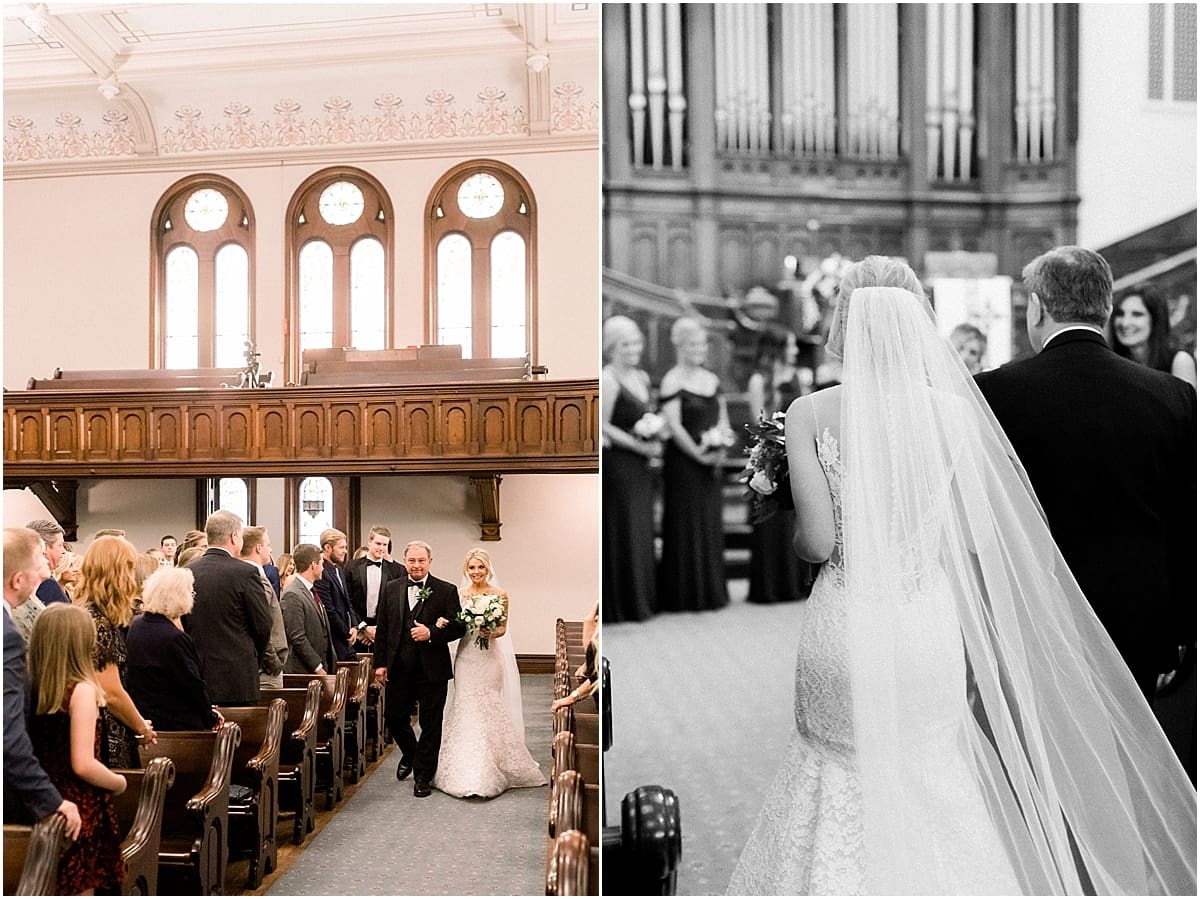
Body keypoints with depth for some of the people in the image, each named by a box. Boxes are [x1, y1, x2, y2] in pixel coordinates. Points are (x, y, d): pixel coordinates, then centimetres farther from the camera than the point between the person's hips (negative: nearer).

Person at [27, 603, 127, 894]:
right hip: (81, 812, -6)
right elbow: (83, 765, -22)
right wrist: (118, 783, -4)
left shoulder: (32, 687, -1)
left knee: (52, 888, 19)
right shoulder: (82, 690, -18)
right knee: (80, 888, 7)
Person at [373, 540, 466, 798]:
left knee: (430, 724, 5)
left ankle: (423, 774, 20)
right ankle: (410, 754, 40)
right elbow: (382, 629, 8)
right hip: (398, 668, 3)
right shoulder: (391, 589, 6)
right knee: (395, 719, 10)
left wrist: (431, 633, -21)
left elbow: (459, 627, -6)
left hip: (432, 669, -3)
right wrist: (380, 663, 3)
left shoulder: (446, 591, -4)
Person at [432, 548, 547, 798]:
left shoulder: (500, 594, -2)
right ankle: (465, 773, 12)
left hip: (490, 656, -2)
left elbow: (503, 627, 2)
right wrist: (443, 622, -15)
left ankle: (491, 772, 10)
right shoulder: (460, 593, 4)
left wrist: (492, 633, -19)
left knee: (490, 710, -1)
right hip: (466, 656, 2)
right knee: (465, 710, 1)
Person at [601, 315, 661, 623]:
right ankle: (622, 605, 9)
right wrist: (641, 447, -14)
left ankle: (641, 600, 24)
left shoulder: (643, 378, 13)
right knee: (622, 533, -1)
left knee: (642, 532, 13)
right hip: (617, 467, -8)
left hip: (641, 467, 8)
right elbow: (601, 426, -15)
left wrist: (656, 434, 2)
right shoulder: (607, 379, -12)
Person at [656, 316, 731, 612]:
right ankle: (683, 596, 8)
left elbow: (723, 418, 13)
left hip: (710, 463, 6)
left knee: (711, 524, 11)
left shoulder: (713, 379, 12)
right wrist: (698, 454, -17)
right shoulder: (672, 382, -8)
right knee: (685, 526, -1)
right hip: (683, 462, -6)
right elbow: (674, 426, -14)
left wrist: (721, 448, -3)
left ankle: (710, 591, 22)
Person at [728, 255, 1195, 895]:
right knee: (930, 779, 21)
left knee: (845, 775, 17)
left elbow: (817, 541, -12)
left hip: (844, 631, -1)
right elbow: (974, 539, -3)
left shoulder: (808, 412, -8)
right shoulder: (952, 410, -4)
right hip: (928, 632, 1)